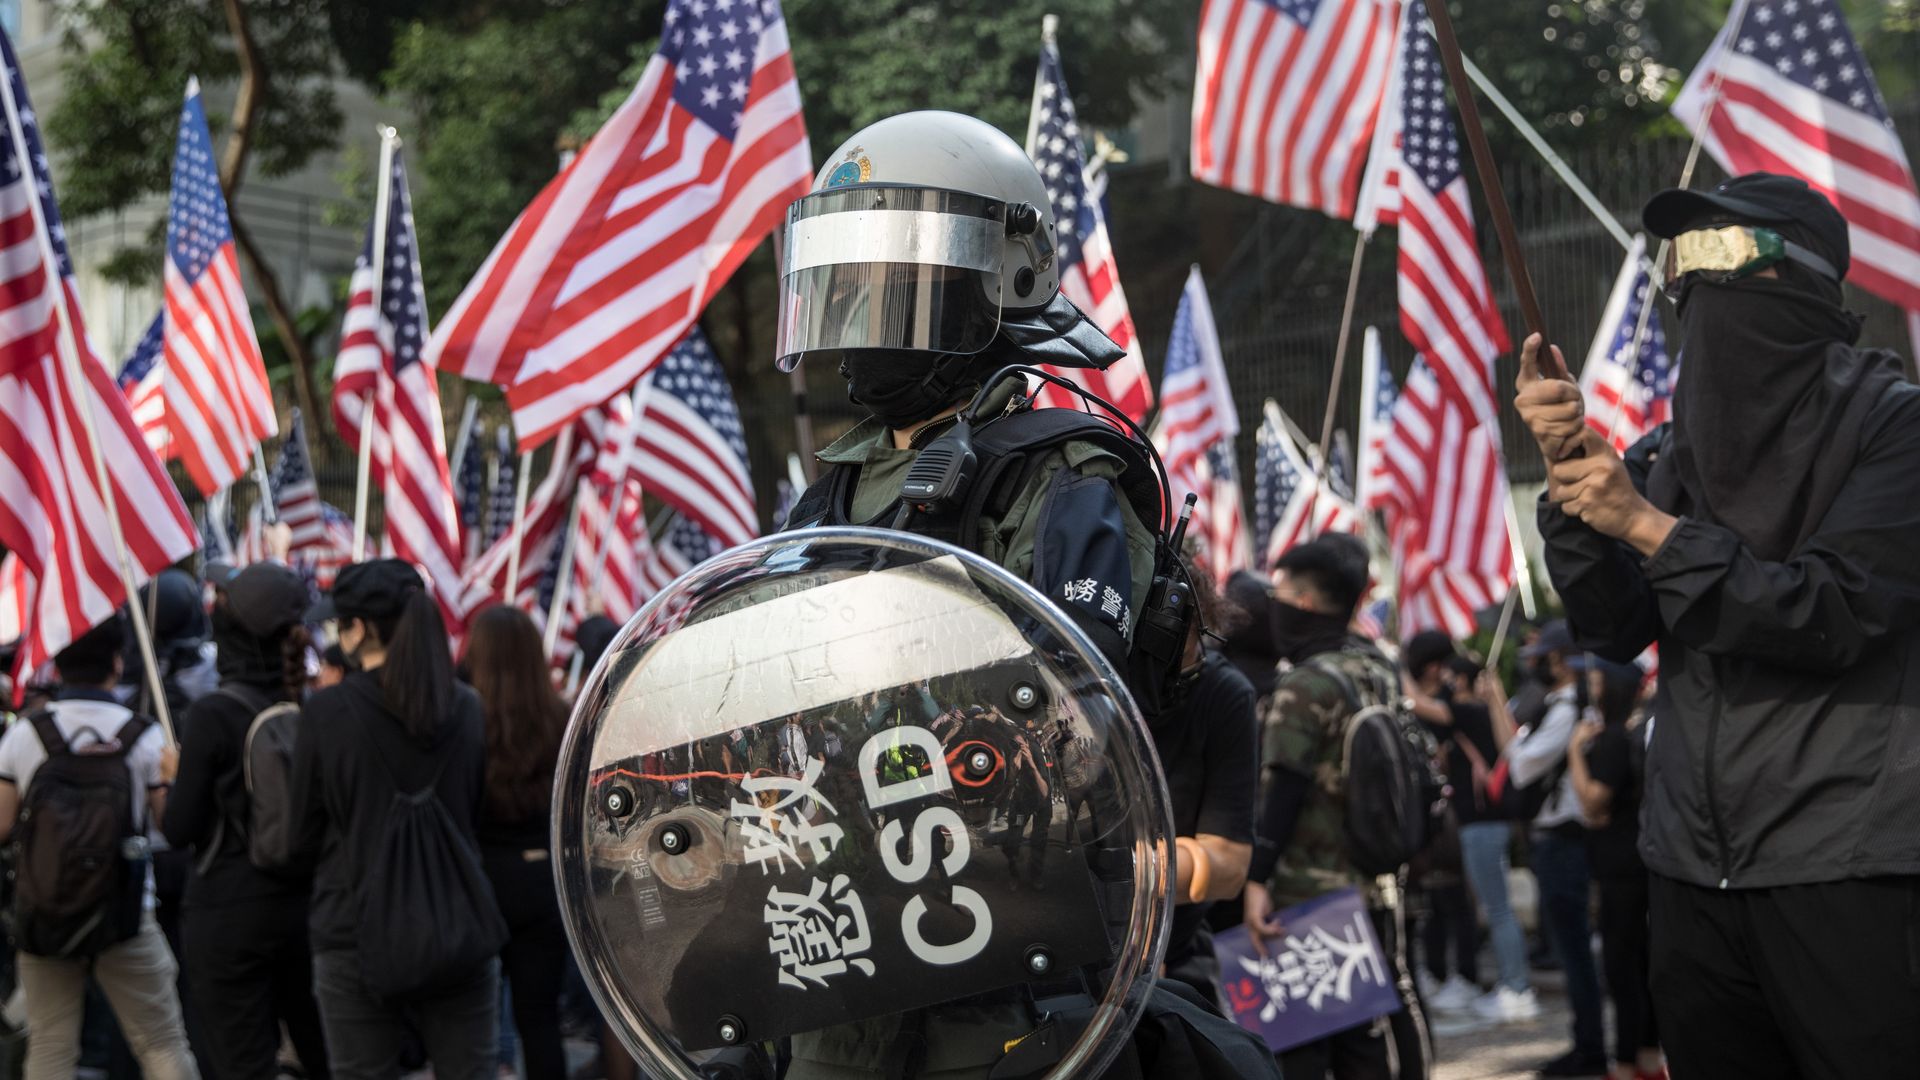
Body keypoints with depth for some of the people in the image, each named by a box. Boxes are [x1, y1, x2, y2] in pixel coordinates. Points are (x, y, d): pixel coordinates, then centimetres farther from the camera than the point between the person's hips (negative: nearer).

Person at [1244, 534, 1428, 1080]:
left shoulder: (1304, 687, -13)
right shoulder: (1380, 672, 10)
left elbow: (1280, 794, -18)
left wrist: (1257, 878, -20)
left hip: (1307, 897, -8)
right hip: (1377, 890, 8)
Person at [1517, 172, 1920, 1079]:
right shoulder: (1671, 450, 12)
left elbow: (1835, 616, -12)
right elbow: (1615, 630, 4)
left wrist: (1648, 528, -16)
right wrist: (1567, 470, -10)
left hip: (1842, 867, -5)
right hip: (1691, 863, 5)